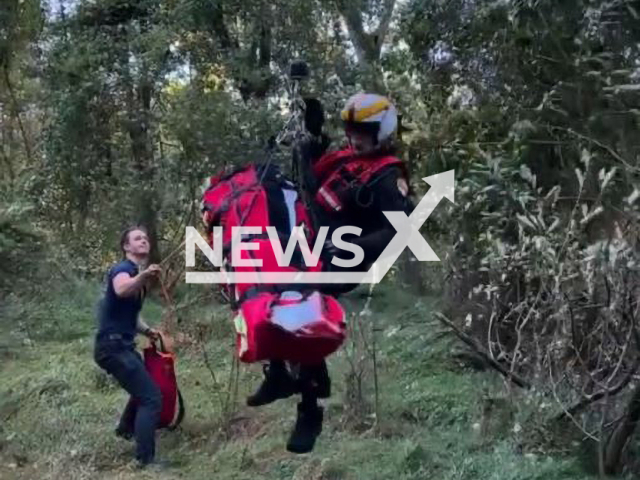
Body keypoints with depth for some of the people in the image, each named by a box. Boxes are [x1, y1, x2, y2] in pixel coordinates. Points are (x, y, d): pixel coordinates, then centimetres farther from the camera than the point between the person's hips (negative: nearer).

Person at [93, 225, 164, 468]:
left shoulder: (138, 276, 16)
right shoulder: (122, 269, -14)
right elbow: (121, 289, -41)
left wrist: (147, 330, 9)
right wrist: (143, 277, -60)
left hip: (122, 345, 10)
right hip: (113, 346, -10)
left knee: (143, 388, 31)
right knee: (151, 397, -16)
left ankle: (126, 429, 52)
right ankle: (146, 461, -13)